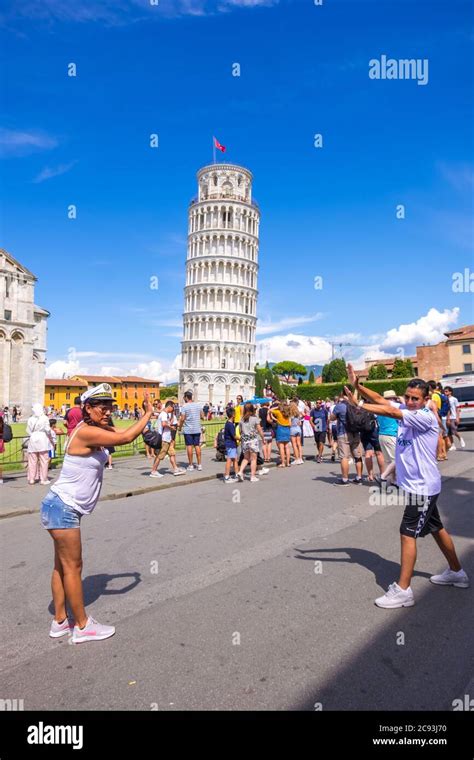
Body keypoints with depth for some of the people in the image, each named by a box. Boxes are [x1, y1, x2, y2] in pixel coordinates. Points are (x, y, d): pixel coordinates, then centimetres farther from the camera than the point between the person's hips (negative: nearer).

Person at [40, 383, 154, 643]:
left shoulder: (97, 429, 5)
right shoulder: (86, 432, -24)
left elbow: (125, 433, 8)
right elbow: (125, 438, -30)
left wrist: (147, 413, -3)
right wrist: (148, 413, -18)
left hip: (65, 508, 10)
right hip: (62, 509, -10)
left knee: (62, 566, 17)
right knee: (73, 567, 2)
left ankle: (60, 622, 29)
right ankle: (82, 626, 16)